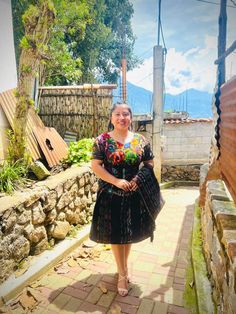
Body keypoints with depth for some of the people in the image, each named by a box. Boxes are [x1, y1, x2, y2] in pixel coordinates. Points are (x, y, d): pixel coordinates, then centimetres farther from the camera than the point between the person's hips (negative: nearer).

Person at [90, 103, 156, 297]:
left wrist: (139, 178, -13)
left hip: (134, 194, 2)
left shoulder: (141, 140, 0)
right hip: (111, 195, -2)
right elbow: (96, 166, -10)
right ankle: (123, 275, 30)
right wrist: (116, 181, -19)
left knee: (129, 233, 17)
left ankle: (124, 268, 43)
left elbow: (150, 163, 5)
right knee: (115, 235, 9)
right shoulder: (102, 140, -6)